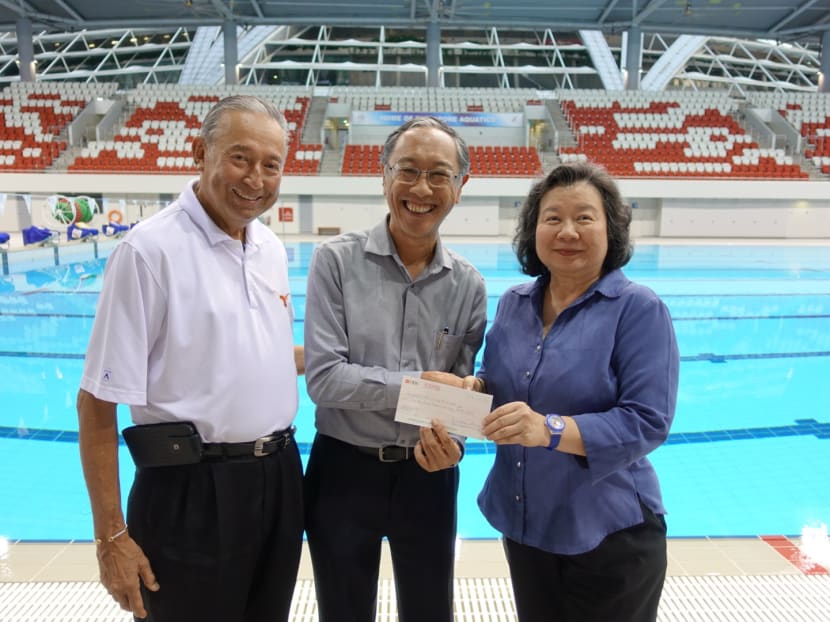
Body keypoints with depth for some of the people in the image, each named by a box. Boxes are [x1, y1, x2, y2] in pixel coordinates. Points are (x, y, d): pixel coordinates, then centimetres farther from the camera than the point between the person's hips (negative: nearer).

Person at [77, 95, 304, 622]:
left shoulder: (273, 248, 5)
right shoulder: (150, 249, -16)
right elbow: (98, 401, -15)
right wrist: (111, 535, -13)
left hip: (279, 477, 7)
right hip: (193, 491, -6)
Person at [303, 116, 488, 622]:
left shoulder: (468, 285, -2)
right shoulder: (337, 261, -11)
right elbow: (324, 376, -17)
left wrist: (448, 439, -21)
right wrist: (415, 386, -21)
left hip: (428, 475, 2)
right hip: (343, 470, -2)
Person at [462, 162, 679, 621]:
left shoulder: (639, 309, -14)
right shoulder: (513, 304, 2)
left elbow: (647, 422, -20)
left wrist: (551, 430, -33)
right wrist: (476, 388, -11)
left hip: (609, 537, -5)